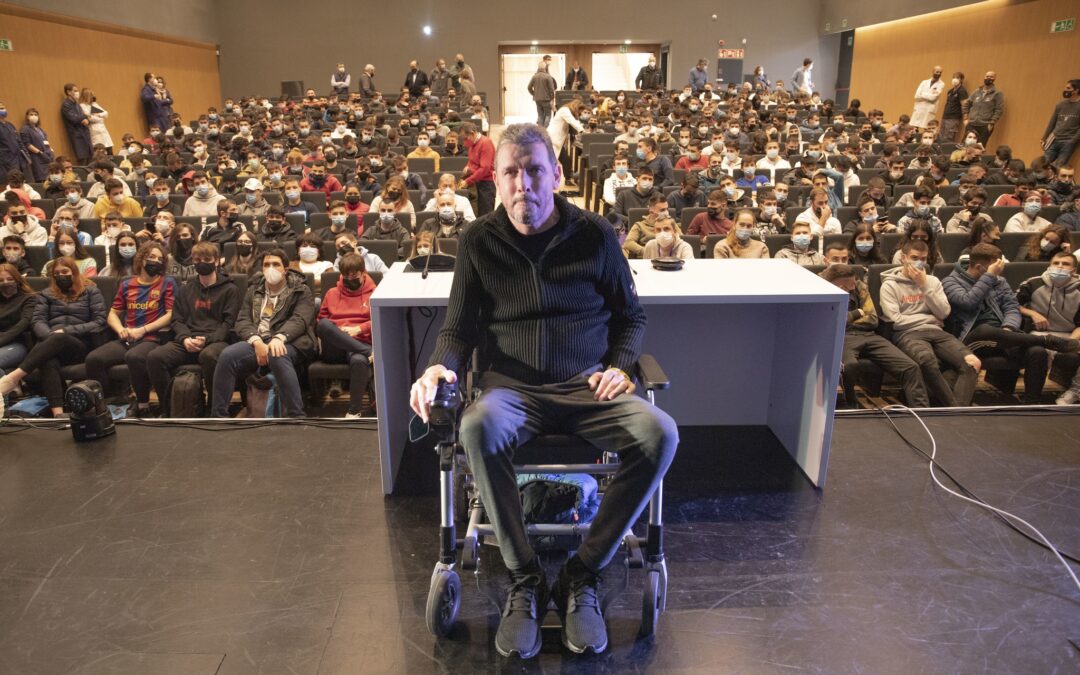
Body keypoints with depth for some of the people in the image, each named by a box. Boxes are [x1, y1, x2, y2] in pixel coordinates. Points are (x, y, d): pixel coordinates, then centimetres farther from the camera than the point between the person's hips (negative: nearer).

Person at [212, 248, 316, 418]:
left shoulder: (301, 290, 9)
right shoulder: (253, 290, 21)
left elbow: (300, 320, -9)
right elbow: (242, 321, 9)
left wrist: (279, 337, -29)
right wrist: (257, 341, -14)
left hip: (288, 343, -4)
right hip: (257, 341, 4)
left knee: (277, 357, -39)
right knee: (227, 355, -25)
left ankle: (295, 416, -35)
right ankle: (218, 415, -16)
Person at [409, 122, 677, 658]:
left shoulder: (595, 235, 4)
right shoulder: (480, 241, 5)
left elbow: (630, 316, 14)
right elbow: (460, 326, 9)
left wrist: (617, 366, -5)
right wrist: (440, 367, -12)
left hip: (586, 384, 1)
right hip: (512, 386, 0)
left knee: (660, 434, -28)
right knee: (478, 427, -36)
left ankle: (582, 575, -12)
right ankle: (524, 579, -16)